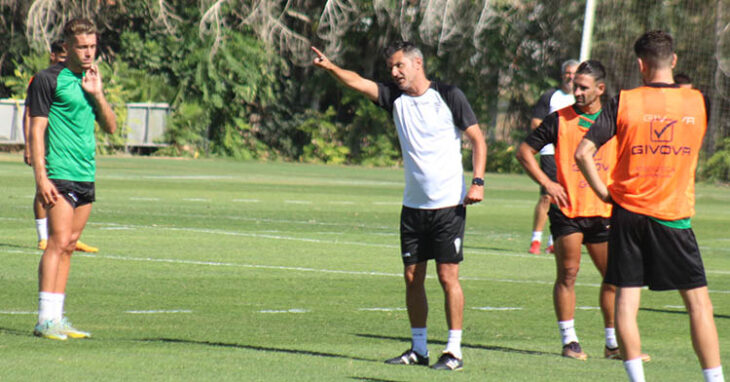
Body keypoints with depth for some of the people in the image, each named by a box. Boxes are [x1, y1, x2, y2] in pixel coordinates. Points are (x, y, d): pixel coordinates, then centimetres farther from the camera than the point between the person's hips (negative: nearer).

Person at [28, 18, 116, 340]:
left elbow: (111, 127, 14)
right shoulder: (49, 79, -5)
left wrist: (97, 94, -1)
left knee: (68, 246, 6)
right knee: (59, 242, -14)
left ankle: (56, 317, 8)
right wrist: (41, 176, -16)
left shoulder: (91, 81, 17)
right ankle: (45, 320, -15)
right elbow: (36, 129, -8)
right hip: (59, 176, -7)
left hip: (86, 177, 7)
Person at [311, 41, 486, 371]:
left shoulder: (448, 96, -6)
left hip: (449, 204, -5)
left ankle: (454, 352, -2)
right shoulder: (395, 97, 7)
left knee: (447, 275, -7)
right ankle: (419, 349, 17)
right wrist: (331, 68, -26)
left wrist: (478, 181, -14)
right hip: (413, 204, 5)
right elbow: (360, 84, -8)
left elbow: (477, 139, -3)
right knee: (412, 276, 7)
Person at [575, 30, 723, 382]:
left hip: (627, 211, 0)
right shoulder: (697, 102, 0)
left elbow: (583, 152, -7)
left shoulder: (623, 102, -4)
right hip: (674, 215, 0)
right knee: (698, 300, 4)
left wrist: (603, 191, 3)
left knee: (626, 299, 5)